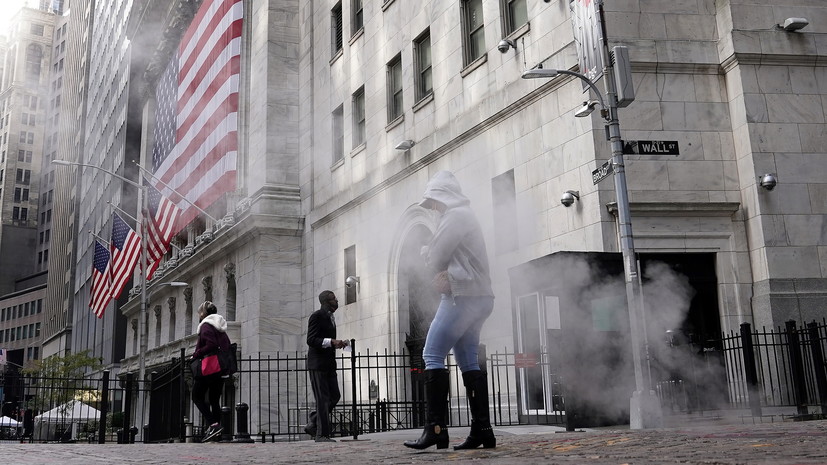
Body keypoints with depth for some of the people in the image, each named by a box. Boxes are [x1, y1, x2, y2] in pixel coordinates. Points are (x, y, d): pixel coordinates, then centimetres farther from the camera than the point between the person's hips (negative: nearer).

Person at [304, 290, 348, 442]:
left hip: (329, 364, 9)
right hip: (317, 364, -9)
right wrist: (331, 342, -28)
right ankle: (322, 434, 1)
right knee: (322, 399, -5)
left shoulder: (331, 317, 18)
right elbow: (311, 340, -19)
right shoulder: (317, 316, -11)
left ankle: (312, 425, 18)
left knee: (334, 396, 8)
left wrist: (337, 343, 9)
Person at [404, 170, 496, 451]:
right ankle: (482, 430, 5)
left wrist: (425, 252, 11)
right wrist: (448, 273, -2)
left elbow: (436, 258, -10)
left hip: (462, 295, -10)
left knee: (433, 355, -12)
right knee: (468, 362, 8)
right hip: (477, 296, 10)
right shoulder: (466, 216, 24)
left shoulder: (455, 215, -8)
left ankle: (436, 428, -18)